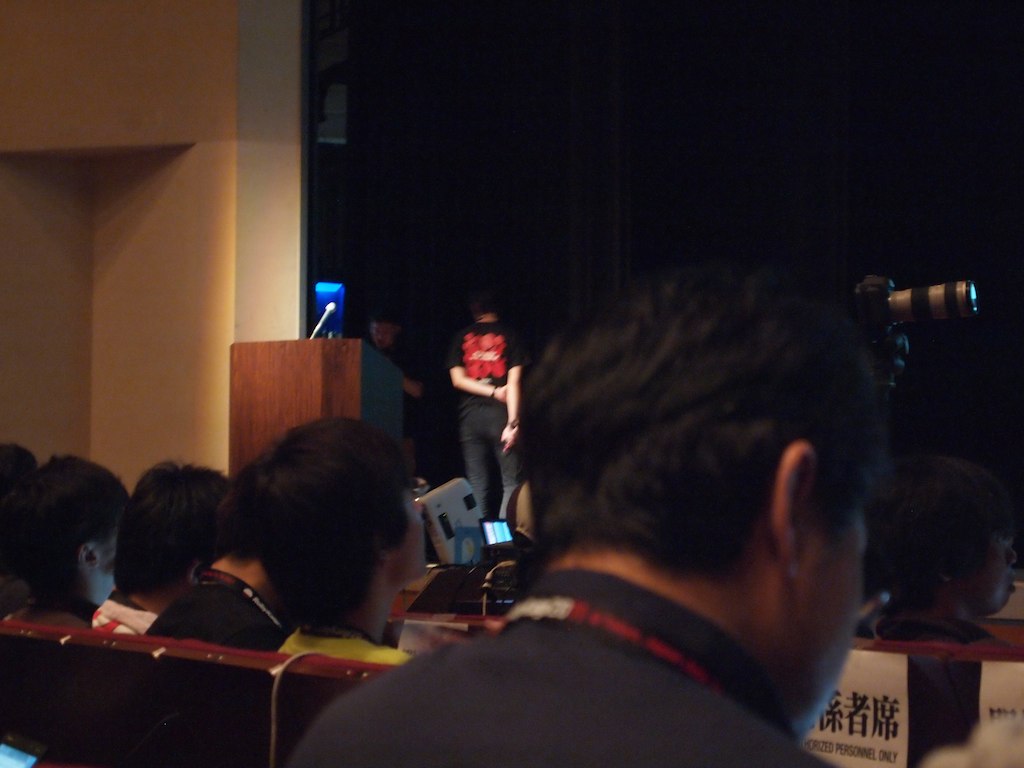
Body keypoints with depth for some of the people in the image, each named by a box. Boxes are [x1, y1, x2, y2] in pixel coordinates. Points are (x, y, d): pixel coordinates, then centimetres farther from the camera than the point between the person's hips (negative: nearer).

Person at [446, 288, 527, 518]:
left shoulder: (461, 338, 8)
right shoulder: (509, 335, 3)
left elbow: (457, 379, 0)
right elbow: (514, 382, -6)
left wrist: (493, 392, -1)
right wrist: (513, 422, -10)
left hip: (471, 414, 2)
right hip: (501, 413, -2)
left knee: (477, 483, 6)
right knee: (512, 481, -1)